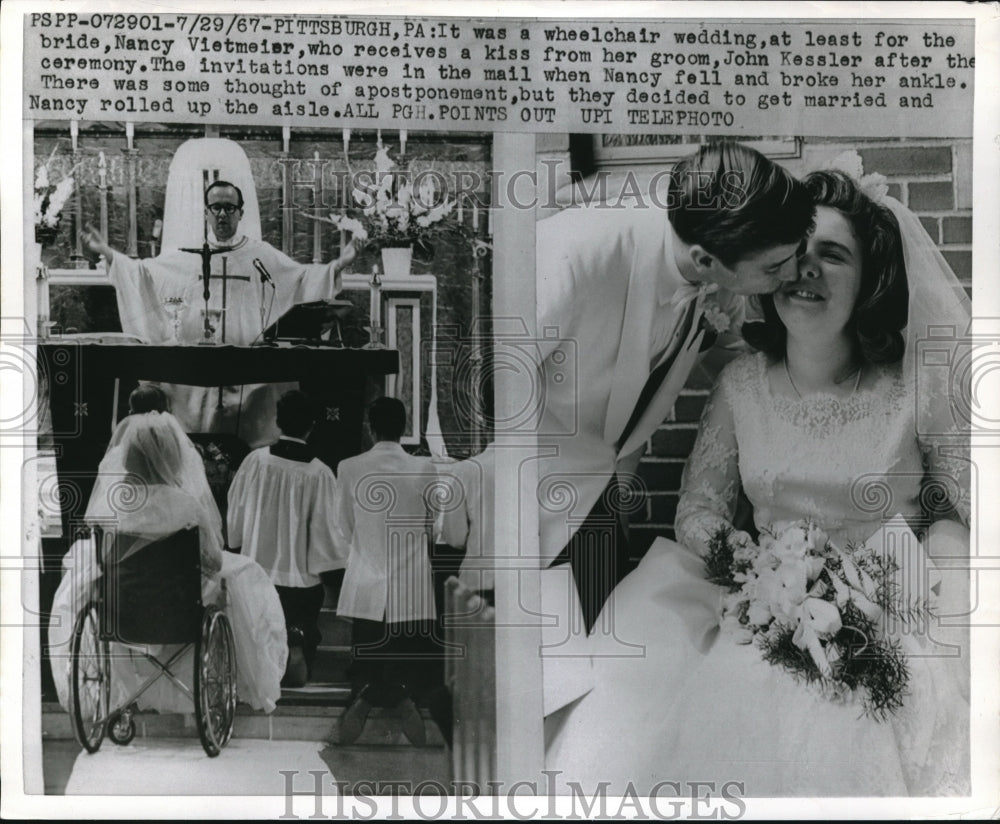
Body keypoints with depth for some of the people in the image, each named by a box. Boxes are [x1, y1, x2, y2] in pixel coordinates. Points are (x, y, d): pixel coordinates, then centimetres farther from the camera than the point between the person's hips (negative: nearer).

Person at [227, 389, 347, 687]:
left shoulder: (255, 461, -8)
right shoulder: (320, 474, -14)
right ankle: (296, 640, -9)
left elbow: (235, 512, 2)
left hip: (256, 570, 2)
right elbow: (326, 528, -10)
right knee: (302, 626, 15)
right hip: (301, 575, -2)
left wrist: (238, 548, 19)